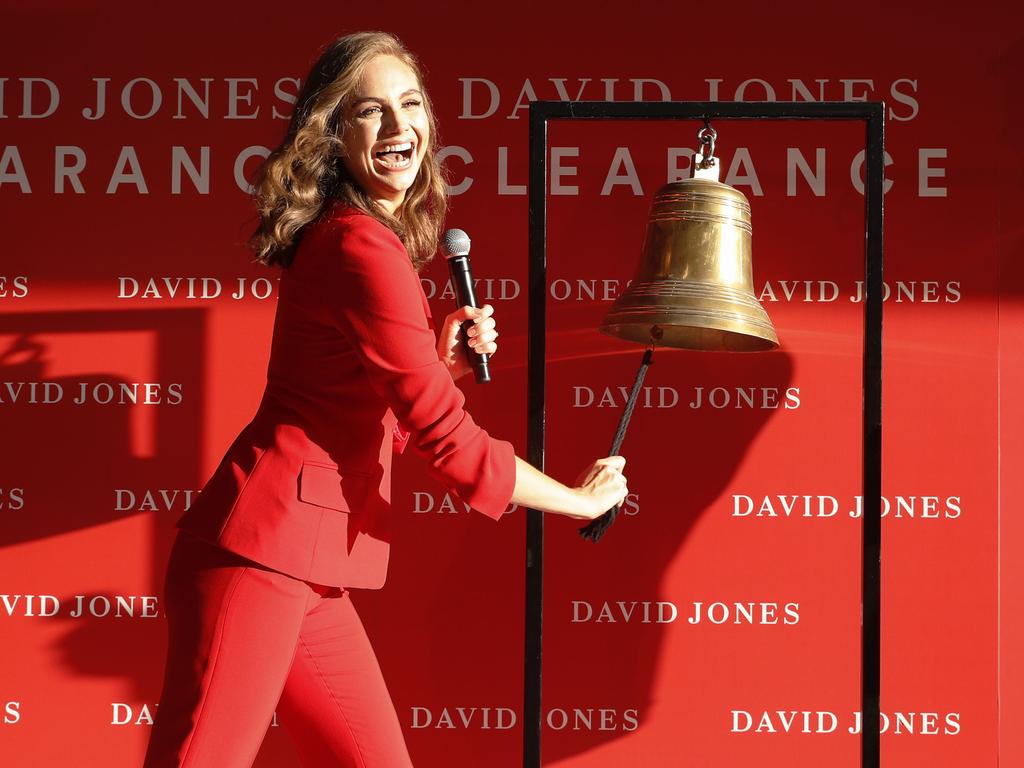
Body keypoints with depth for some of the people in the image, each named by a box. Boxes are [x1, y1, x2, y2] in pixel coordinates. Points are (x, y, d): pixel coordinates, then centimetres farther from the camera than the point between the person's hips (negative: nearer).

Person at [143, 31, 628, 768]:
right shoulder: (361, 246, -12)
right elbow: (449, 441, -13)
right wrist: (583, 499, 0)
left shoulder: (342, 239, 19)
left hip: (307, 572, 10)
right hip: (263, 551, -10)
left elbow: (379, 423, 25)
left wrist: (444, 360, 8)